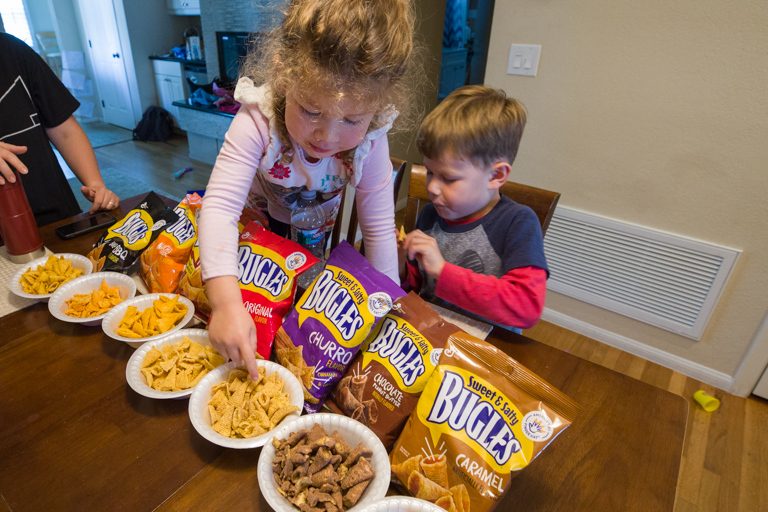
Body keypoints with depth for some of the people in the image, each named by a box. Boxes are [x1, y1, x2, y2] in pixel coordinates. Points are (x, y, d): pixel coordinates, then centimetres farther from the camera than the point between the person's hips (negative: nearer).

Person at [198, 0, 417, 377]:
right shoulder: (258, 121, -40)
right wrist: (226, 302, -59)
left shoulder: (370, 141, -33)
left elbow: (379, 229, -25)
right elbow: (221, 205, -46)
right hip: (254, 222, -1)